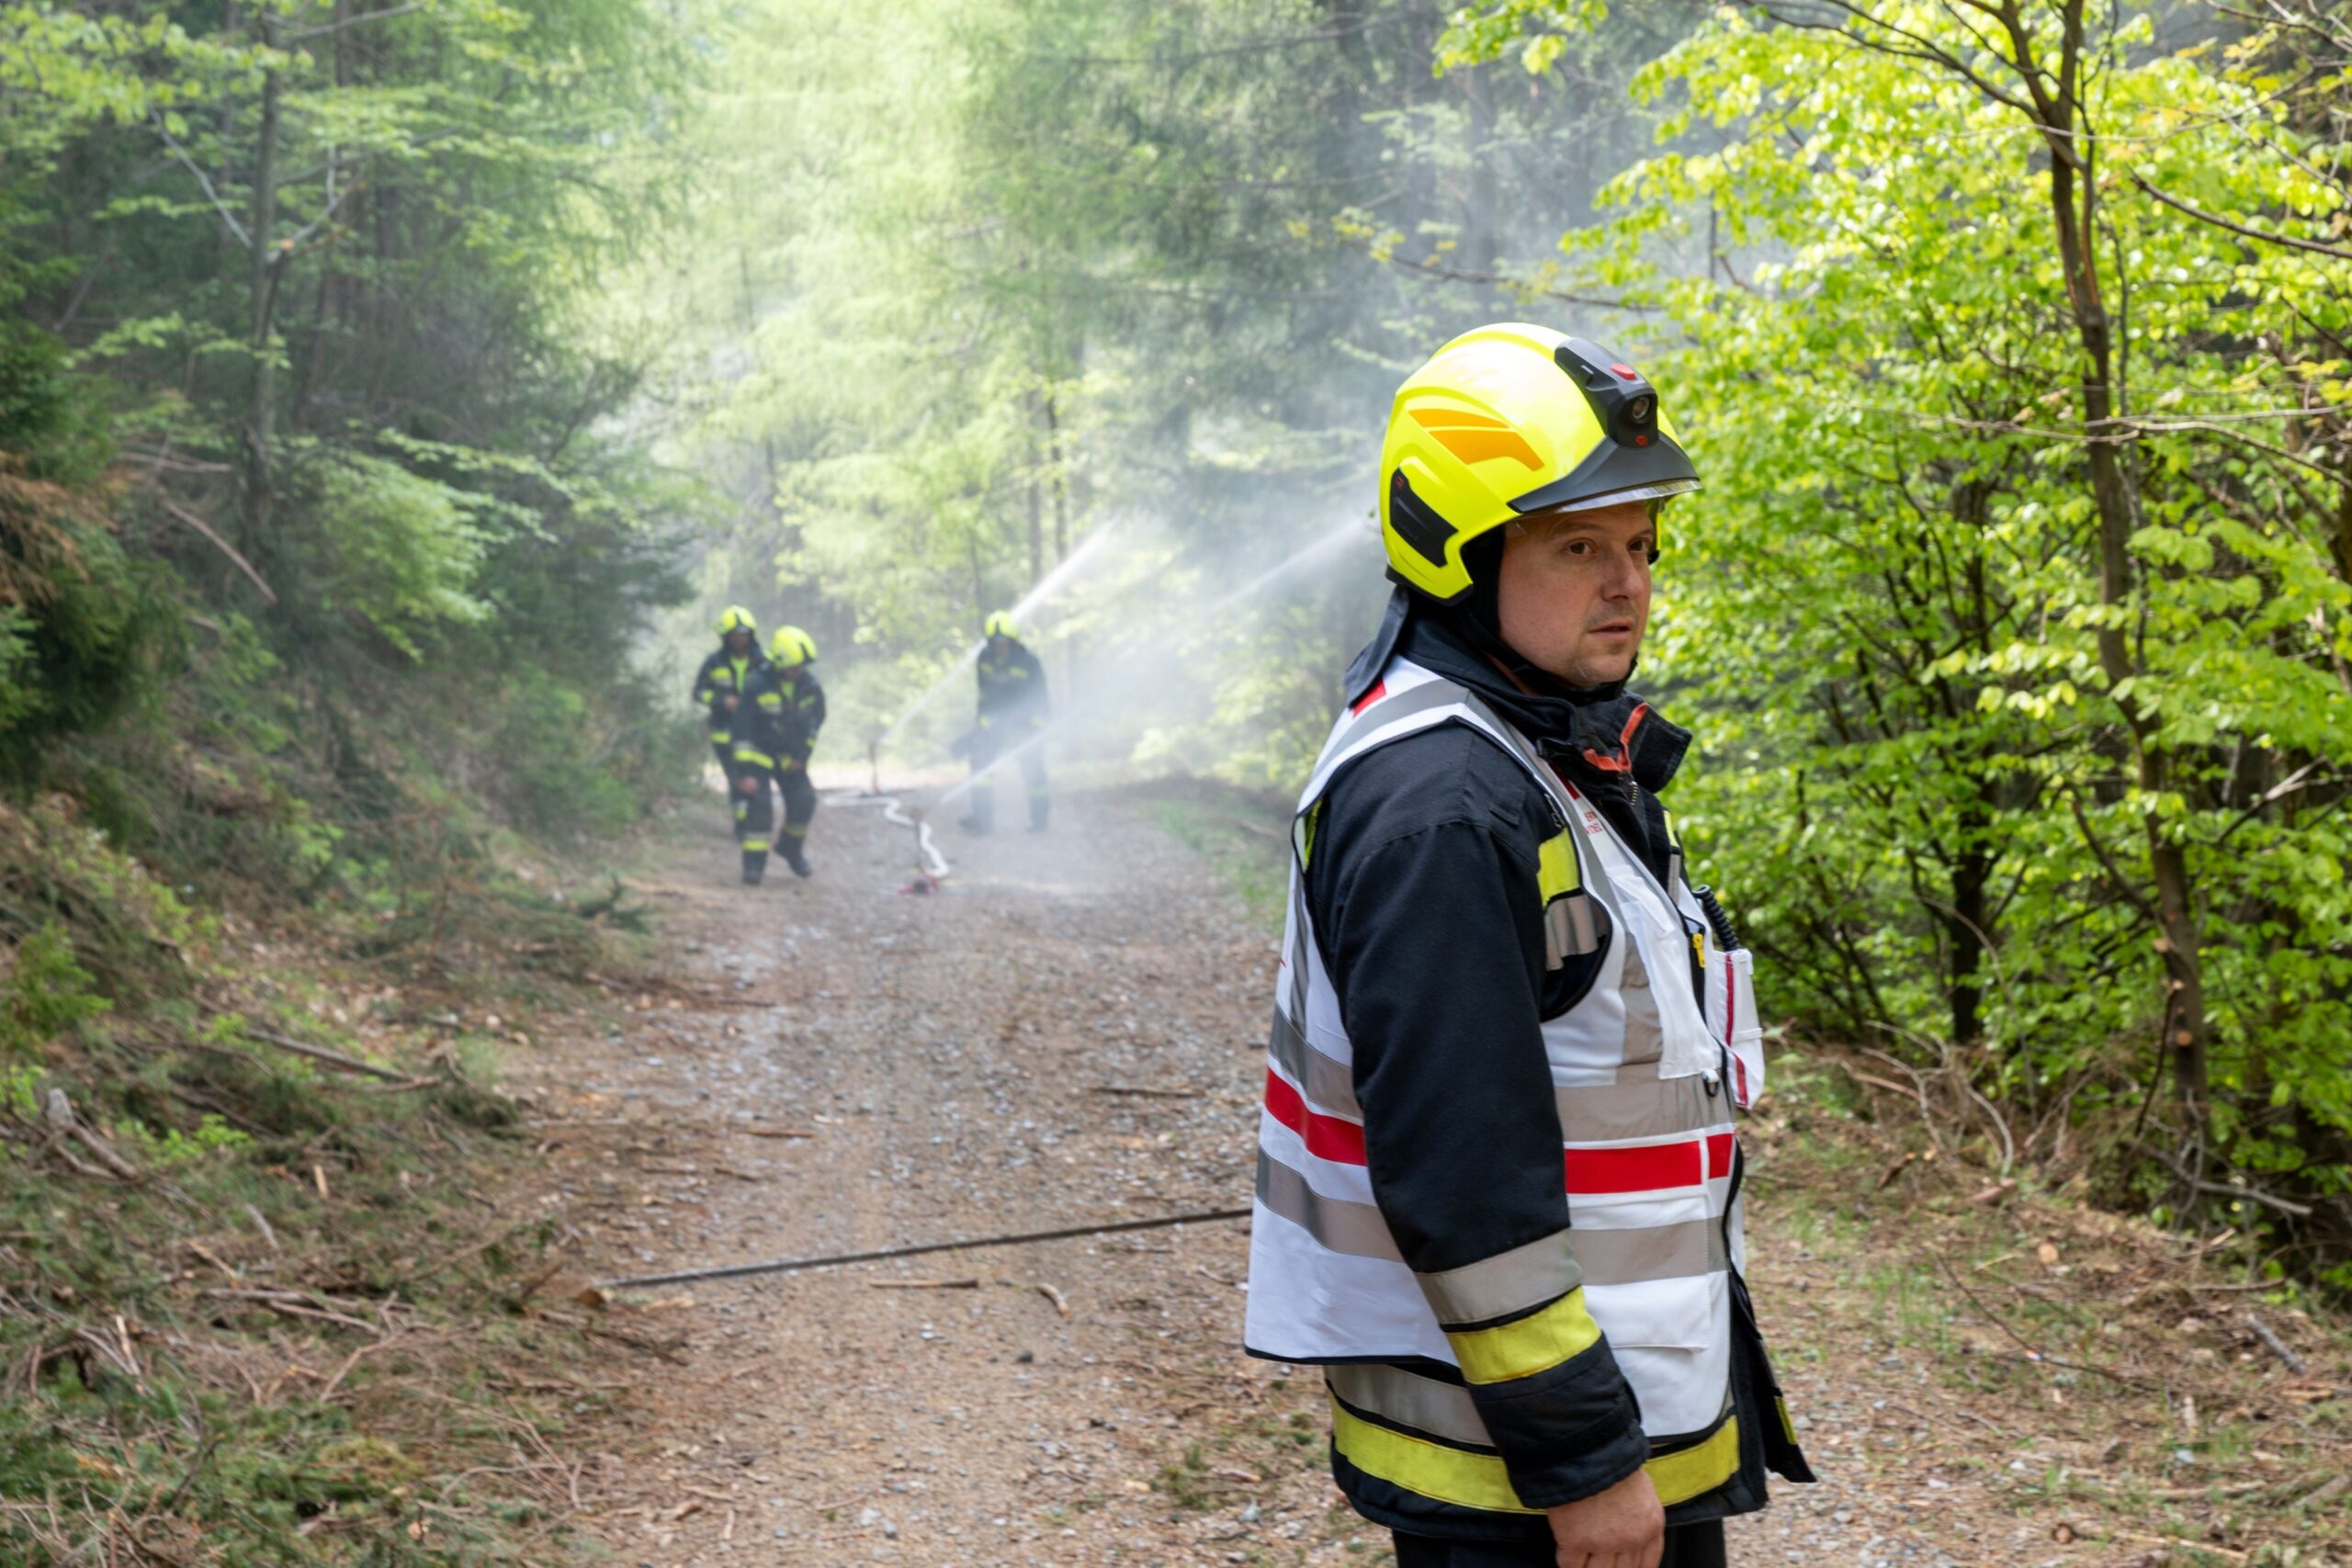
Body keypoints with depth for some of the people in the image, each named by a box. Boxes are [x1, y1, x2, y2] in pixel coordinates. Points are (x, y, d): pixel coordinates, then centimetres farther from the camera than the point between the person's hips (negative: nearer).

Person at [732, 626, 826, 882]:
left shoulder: (810, 685, -9)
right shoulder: (759, 687, -22)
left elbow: (816, 719, 8)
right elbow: (743, 730, -19)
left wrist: (802, 755, 3)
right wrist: (746, 772, -22)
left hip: (789, 755, 4)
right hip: (759, 752, -4)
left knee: (804, 801, -9)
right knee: (759, 805, -16)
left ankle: (792, 848, 17)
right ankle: (754, 862, -5)